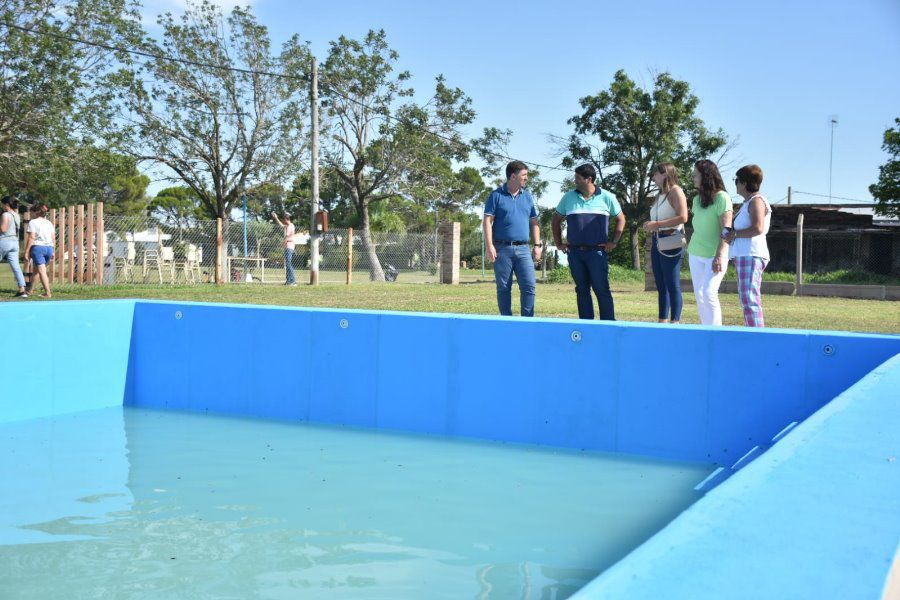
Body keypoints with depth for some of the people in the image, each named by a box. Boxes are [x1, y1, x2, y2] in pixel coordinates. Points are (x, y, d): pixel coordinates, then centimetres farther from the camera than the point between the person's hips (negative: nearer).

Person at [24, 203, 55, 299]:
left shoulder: (33, 222, -3)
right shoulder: (49, 223, 15)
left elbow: (31, 238, -12)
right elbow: (53, 238, 12)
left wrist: (26, 251, -9)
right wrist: (52, 251, 17)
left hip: (38, 247, -7)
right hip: (49, 248, 7)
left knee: (41, 270, -7)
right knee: (36, 269, 20)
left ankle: (48, 293, -15)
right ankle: (30, 289, 30)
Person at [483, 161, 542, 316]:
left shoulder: (527, 196, 15)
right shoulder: (497, 195, 2)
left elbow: (534, 222, 18)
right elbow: (487, 221, -4)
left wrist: (537, 245, 9)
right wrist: (489, 246, -13)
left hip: (522, 249, 4)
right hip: (502, 249, -3)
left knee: (529, 285, -6)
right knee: (503, 288, 2)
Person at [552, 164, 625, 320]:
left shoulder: (606, 197, 2)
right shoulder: (569, 197, 9)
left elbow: (621, 219, 11)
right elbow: (556, 220, 19)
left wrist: (614, 242, 3)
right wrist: (558, 243, 11)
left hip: (597, 251, -3)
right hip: (574, 252, 3)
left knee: (602, 289, -4)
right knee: (582, 290, 8)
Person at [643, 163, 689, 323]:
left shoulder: (676, 191, -4)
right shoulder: (659, 196, 20)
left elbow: (683, 217, -16)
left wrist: (657, 224, -17)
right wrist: (650, 227, 9)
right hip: (657, 242, 9)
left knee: (673, 285, -9)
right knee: (661, 286, 9)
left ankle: (675, 321, -8)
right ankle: (662, 322, 12)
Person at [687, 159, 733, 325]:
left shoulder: (722, 197, -11)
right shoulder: (697, 199, 11)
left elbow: (726, 231, -16)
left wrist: (719, 256, -23)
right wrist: (690, 250, 15)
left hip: (714, 255, -7)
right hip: (696, 255, 7)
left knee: (709, 292, -16)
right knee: (699, 294, 7)